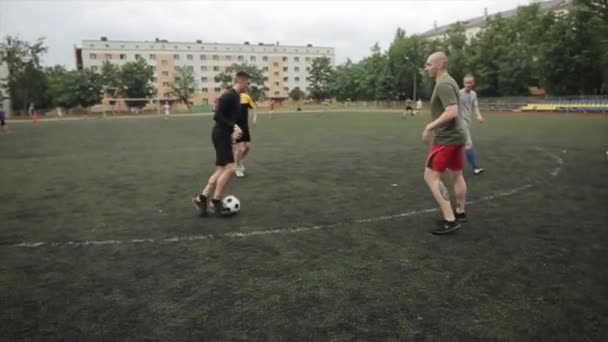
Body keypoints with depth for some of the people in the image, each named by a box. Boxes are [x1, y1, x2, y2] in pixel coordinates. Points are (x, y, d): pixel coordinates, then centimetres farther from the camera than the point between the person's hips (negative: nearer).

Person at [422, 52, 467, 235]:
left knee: (431, 177, -9)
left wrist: (430, 127, -24)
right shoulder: (449, 82, 13)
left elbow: (452, 112, -29)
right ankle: (460, 213, 33)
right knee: (457, 175, 19)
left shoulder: (443, 85, -18)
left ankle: (450, 220, -11)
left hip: (446, 139, -11)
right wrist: (434, 126, 20)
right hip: (457, 136, 11)